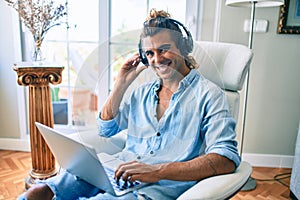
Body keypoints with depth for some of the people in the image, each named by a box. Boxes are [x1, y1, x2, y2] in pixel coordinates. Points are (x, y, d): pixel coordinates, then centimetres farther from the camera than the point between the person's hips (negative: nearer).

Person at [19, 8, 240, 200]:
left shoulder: (208, 94, -2)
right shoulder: (142, 92, 17)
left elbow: (227, 158, -14)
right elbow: (106, 129, 20)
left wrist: (158, 170, -25)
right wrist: (121, 84, 9)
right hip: (116, 173, 6)